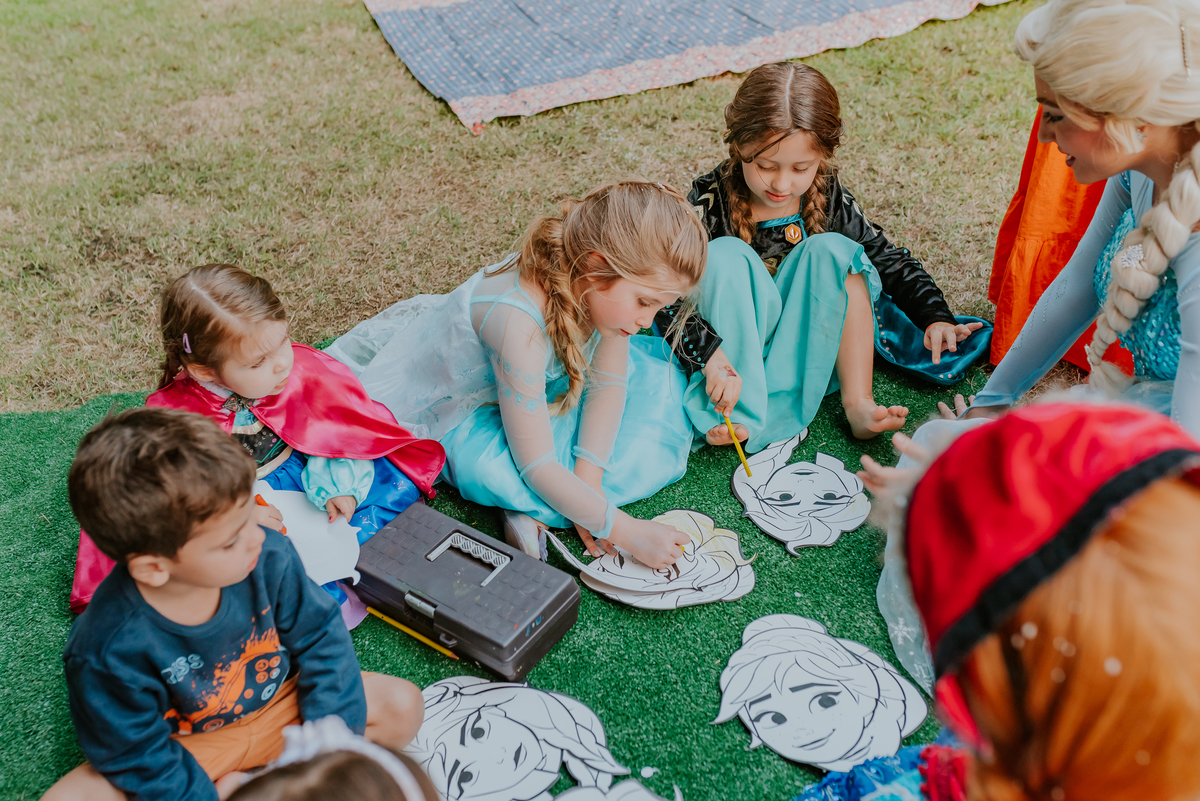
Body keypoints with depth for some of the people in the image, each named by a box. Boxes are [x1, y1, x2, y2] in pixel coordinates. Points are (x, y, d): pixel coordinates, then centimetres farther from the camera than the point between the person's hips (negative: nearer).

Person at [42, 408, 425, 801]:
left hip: (277, 706, 2)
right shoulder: (108, 648, -32)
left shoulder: (268, 556, -24)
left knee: (401, 704, -11)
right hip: (186, 746, -2)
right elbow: (137, 755, -18)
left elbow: (320, 636, -10)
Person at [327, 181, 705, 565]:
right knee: (488, 467, -39)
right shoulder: (518, 325, -45)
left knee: (655, 379, -8)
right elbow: (537, 467, -40)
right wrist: (625, 531, -37)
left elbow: (608, 384, -13)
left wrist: (587, 480, -24)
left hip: (541, 382, 8)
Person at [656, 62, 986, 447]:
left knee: (831, 249, -21)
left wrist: (935, 315, -6)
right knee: (724, 255, -27)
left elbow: (888, 258, 5)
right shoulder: (710, 200, -17)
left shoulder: (827, 195, -6)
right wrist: (710, 355, -37)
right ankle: (743, 413, -33)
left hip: (807, 344, 2)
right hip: (734, 348, -2)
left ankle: (857, 402, -25)